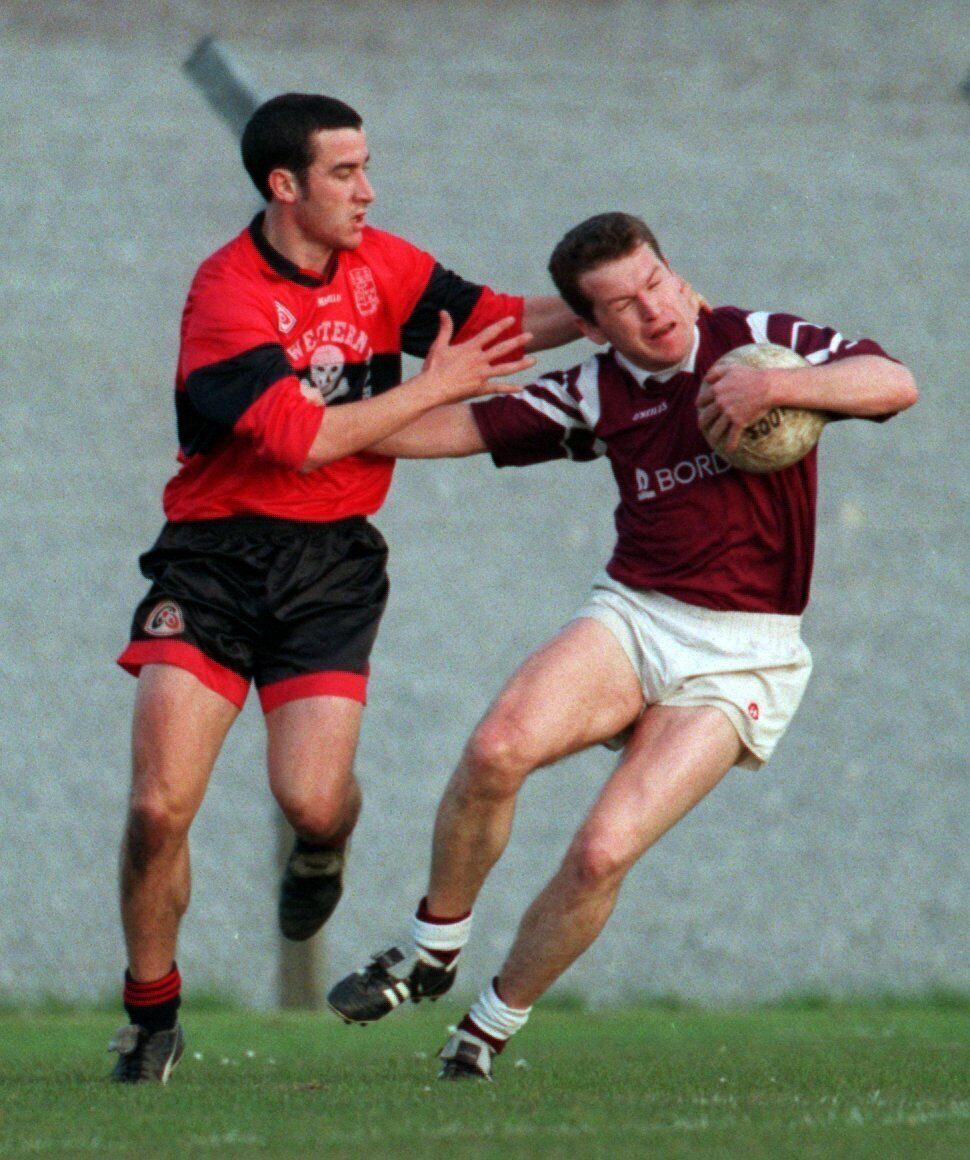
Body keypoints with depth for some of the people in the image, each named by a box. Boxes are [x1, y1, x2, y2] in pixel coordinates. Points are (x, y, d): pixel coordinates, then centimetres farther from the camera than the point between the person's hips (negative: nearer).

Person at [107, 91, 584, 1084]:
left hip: (333, 565, 3)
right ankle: (151, 1018, 8)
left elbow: (491, 323, 9)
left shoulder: (378, 265, 6)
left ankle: (322, 849, 25)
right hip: (215, 557, -3)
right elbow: (304, 437, -19)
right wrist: (430, 388, -11)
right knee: (160, 805, -12)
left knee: (312, 800, -15)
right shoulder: (226, 295, -13)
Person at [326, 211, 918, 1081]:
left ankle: (491, 1029, 3)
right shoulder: (594, 394, 7)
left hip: (741, 653, -3)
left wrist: (774, 387, -24)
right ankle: (432, 950, -5)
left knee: (604, 852, -18)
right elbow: (463, 428, 11)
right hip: (631, 615, 3)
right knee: (500, 749, -27)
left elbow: (894, 384, -12)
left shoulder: (760, 343, -2)